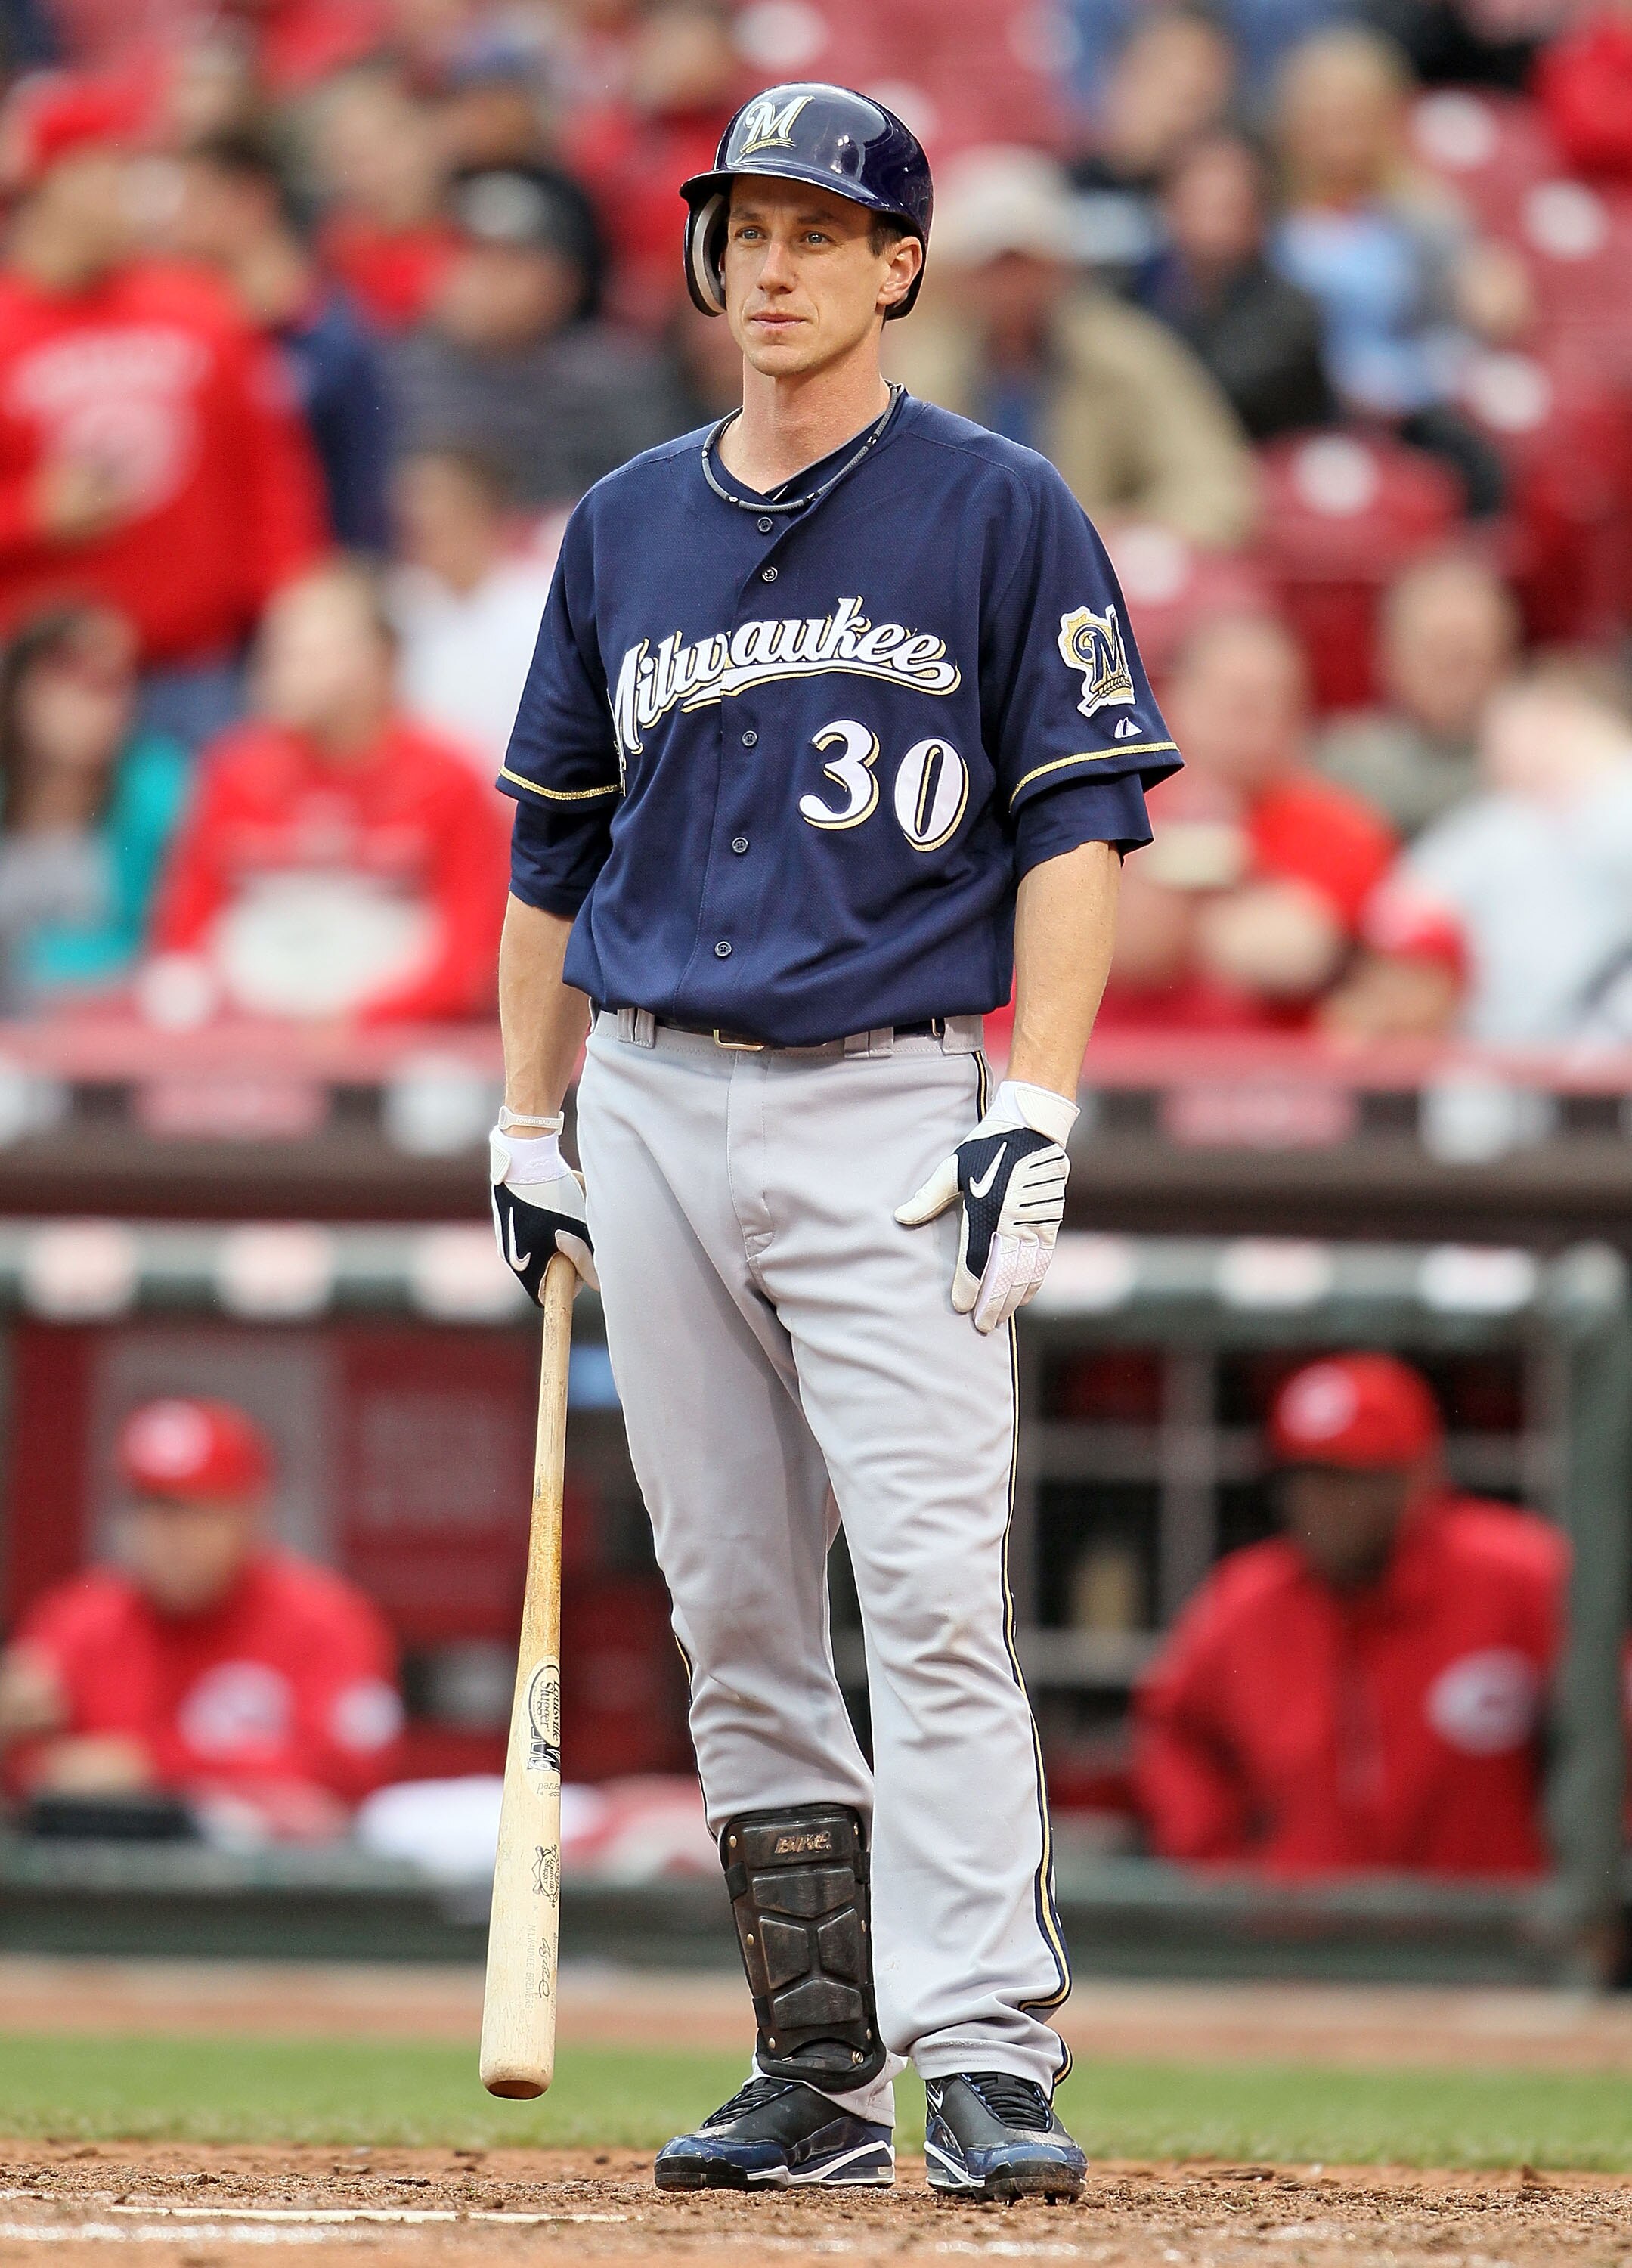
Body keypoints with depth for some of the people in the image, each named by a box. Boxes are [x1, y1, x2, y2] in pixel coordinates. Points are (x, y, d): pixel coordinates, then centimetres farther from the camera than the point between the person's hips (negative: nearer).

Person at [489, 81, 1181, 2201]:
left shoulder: (1000, 512, 1)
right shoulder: (625, 528, 14)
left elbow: (1078, 822, -3)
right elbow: (555, 839, 20)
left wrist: (1037, 1112, -12)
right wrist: (527, 1127, 15)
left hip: (887, 1107, -5)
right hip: (653, 1109, 5)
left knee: (934, 1592, -14)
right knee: (733, 1618, 5)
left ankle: (985, 2063, -19)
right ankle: (819, 2080, 10)